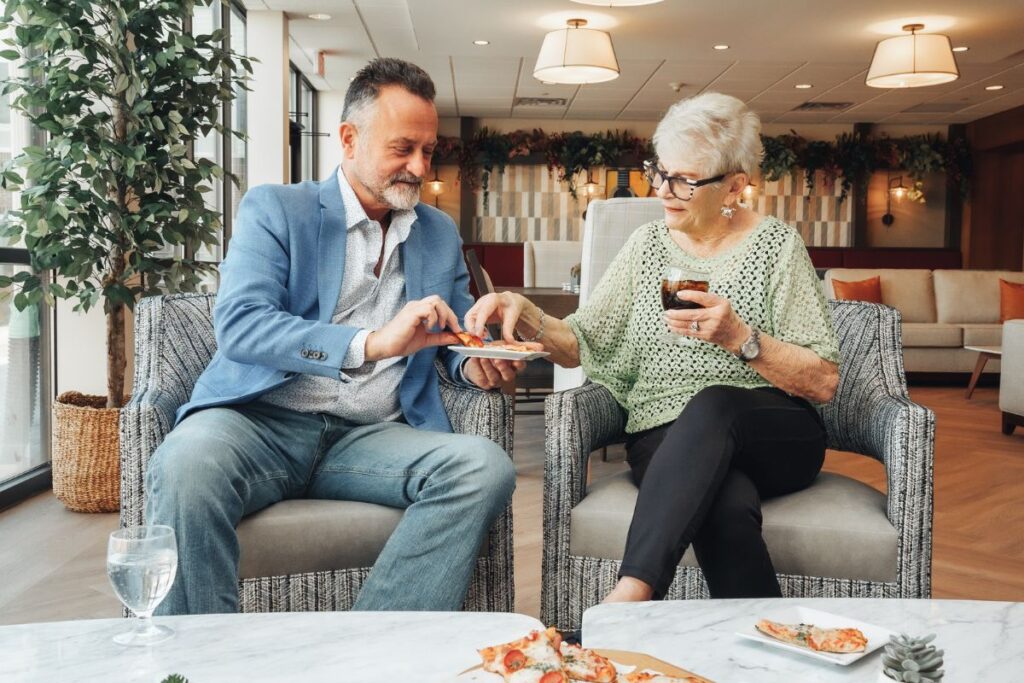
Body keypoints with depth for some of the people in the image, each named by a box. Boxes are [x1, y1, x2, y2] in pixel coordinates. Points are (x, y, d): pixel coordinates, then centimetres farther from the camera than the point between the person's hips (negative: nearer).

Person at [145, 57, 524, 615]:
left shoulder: (441, 234, 20)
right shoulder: (274, 208, 6)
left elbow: (457, 335, 26)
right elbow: (238, 324, -10)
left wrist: (474, 363, -1)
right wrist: (373, 343, -22)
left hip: (372, 436, 4)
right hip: (263, 421, -3)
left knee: (485, 465, -26)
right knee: (187, 461, -36)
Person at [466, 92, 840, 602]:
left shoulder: (777, 245, 3)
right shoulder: (648, 245, 13)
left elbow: (824, 382, -1)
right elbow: (581, 345, 11)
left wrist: (740, 337, -17)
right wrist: (526, 315, -9)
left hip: (774, 436, -1)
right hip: (664, 445, 1)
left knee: (710, 404, -37)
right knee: (726, 507, -36)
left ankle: (629, 594, -44)